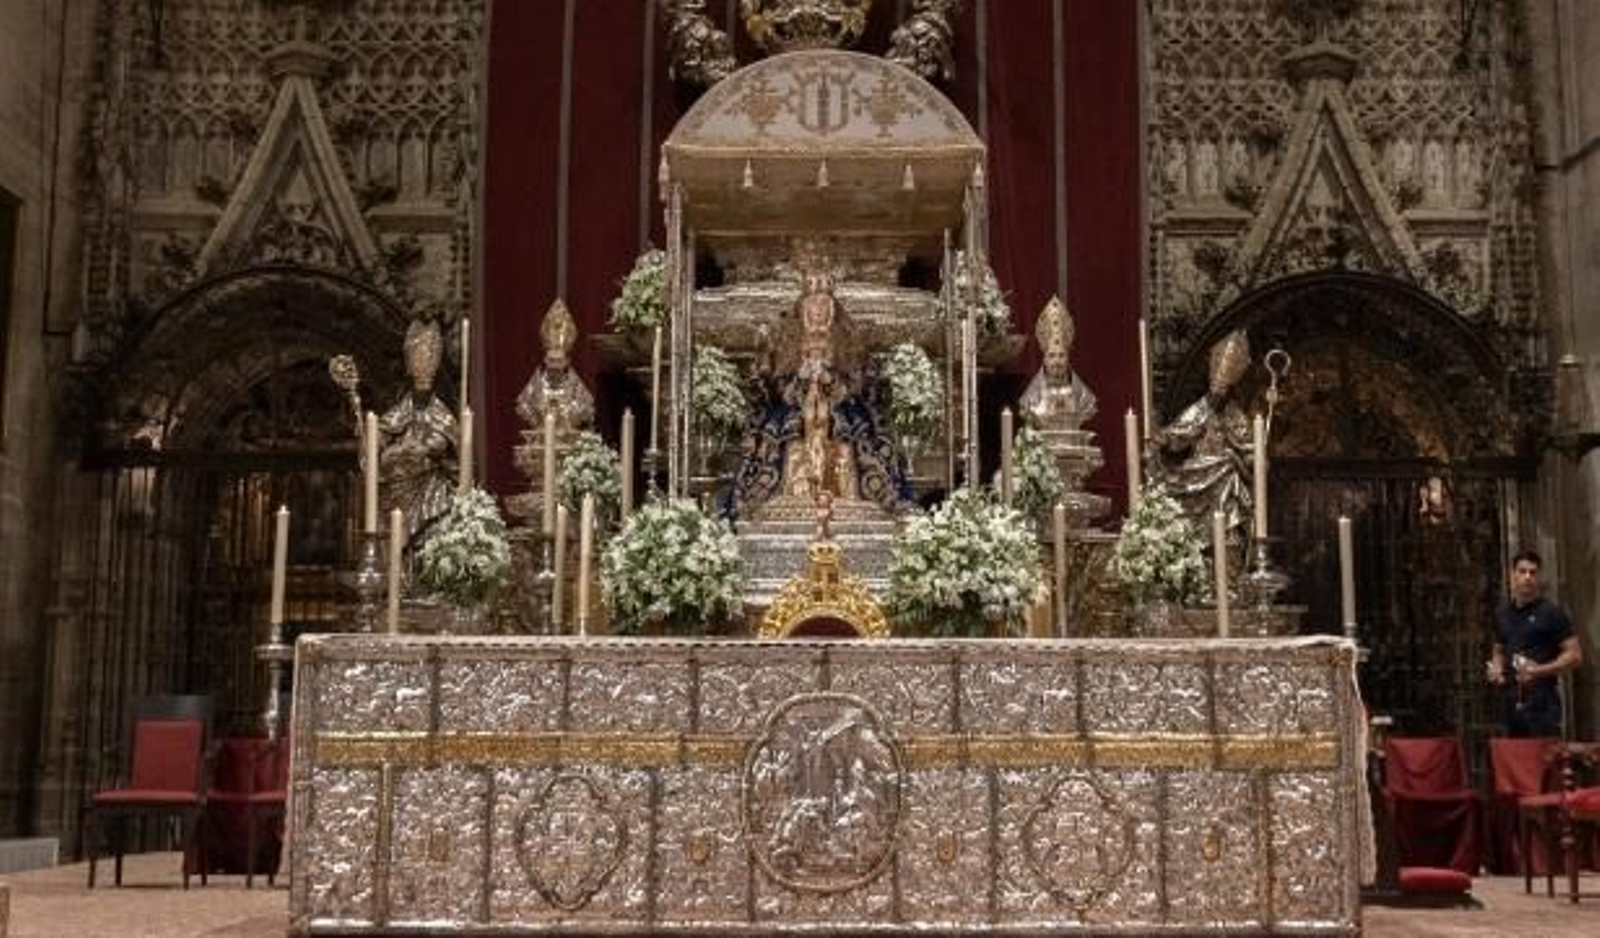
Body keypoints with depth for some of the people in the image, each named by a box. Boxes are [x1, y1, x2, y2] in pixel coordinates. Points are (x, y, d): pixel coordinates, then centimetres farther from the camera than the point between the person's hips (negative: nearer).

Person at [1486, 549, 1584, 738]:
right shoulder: (1502, 613, 13)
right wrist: (1496, 669, 5)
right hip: (1513, 703, 6)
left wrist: (1539, 670, -18)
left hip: (1542, 703, -6)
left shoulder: (1551, 612, -4)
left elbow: (1575, 654, -7)